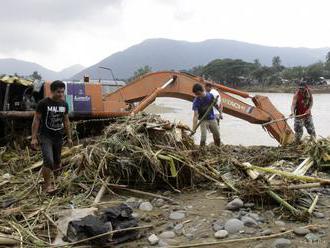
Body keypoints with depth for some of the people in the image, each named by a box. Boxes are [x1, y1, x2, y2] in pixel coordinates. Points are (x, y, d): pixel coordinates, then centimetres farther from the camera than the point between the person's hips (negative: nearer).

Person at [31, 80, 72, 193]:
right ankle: (47, 184, -1)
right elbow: (36, 120, -7)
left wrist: (69, 137, 13)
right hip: (45, 136, -5)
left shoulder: (64, 104, 3)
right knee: (48, 161, -18)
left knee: (57, 163, 10)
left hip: (58, 137, 5)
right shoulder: (43, 103, -11)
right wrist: (34, 138, -11)